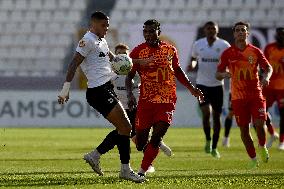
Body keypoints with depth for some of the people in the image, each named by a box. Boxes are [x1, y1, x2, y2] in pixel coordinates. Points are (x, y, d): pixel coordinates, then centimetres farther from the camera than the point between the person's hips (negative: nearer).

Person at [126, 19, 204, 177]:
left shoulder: (170, 50, 7)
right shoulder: (138, 51, -1)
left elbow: (178, 71, 22)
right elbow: (129, 76, -1)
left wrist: (192, 89, 19)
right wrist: (130, 94, -17)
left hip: (167, 102, 1)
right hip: (146, 102, -1)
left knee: (156, 138, -12)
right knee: (141, 144, 0)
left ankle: (142, 172, -1)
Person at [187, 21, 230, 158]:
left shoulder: (224, 45, -3)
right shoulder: (198, 44, 2)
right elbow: (193, 58, 17)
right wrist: (192, 64, -7)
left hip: (217, 85, 0)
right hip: (202, 84, 0)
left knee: (216, 116, 4)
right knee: (206, 113, -17)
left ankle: (214, 148, 16)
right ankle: (208, 140, 7)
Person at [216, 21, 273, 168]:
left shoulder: (255, 51, 4)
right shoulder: (228, 53, 2)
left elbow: (268, 67, 5)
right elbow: (218, 74, 3)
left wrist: (266, 77, -16)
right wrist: (224, 74, -20)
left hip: (256, 94, 0)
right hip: (238, 97, 0)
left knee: (259, 123, -13)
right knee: (244, 129, 1)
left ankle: (262, 147, 17)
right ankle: (253, 158, 15)